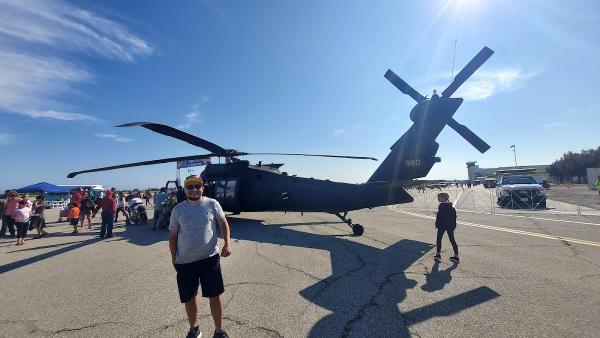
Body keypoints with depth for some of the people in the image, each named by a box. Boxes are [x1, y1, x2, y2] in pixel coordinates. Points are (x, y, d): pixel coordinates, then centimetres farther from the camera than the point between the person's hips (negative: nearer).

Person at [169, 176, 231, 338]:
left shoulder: (212, 204, -3)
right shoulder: (177, 209, 2)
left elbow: (223, 223, 3)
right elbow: (173, 235, 8)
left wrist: (227, 243, -8)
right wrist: (174, 257, 3)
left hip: (210, 258, -2)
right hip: (184, 262, 2)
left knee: (215, 296, 5)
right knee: (189, 298, 16)